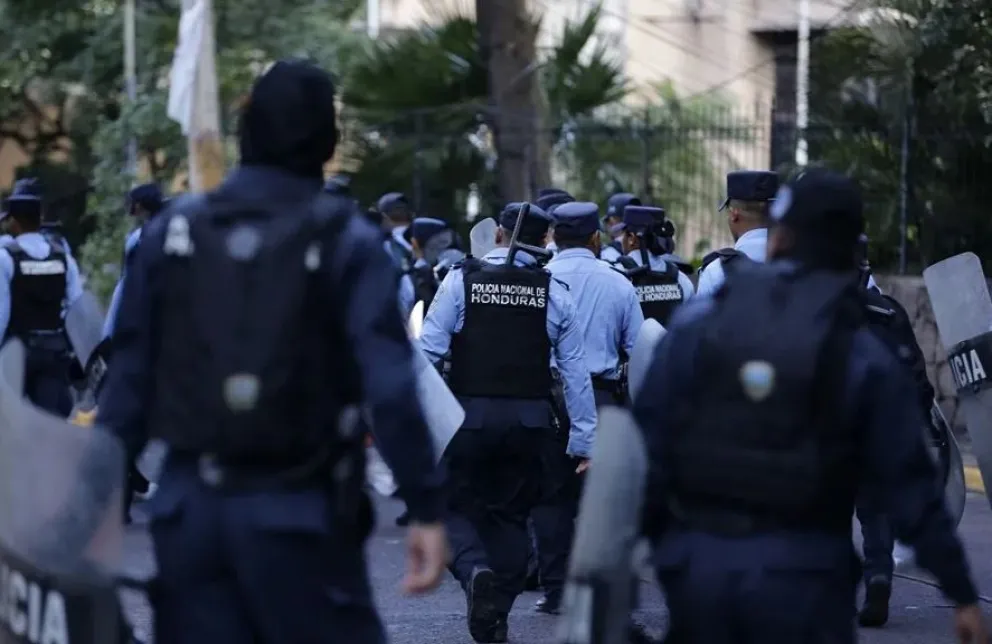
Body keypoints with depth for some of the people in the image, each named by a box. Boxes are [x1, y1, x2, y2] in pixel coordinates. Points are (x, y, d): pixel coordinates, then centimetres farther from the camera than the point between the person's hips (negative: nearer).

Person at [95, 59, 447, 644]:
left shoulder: (172, 233, 4)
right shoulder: (345, 243, -6)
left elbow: (130, 380, 4)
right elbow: (391, 388, -13)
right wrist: (427, 509, -11)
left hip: (189, 508, 4)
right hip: (296, 514, -3)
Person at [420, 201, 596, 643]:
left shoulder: (461, 280, -3)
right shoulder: (555, 292, 2)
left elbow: (429, 350, -8)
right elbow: (575, 372, 2)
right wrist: (583, 439, 7)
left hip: (469, 413, -2)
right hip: (530, 420, 2)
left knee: (457, 508, 10)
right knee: (510, 515, 15)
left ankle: (475, 570, -20)